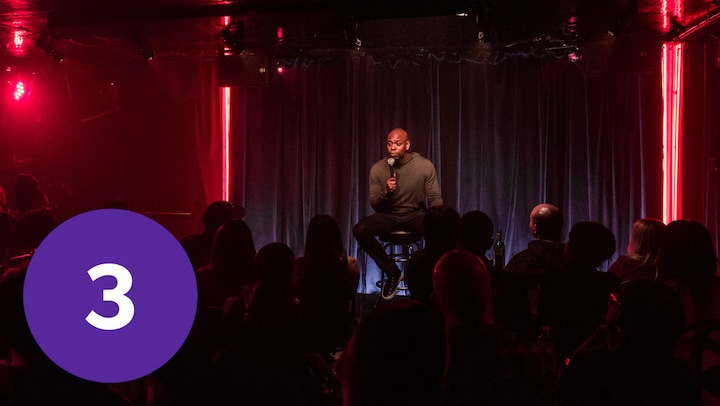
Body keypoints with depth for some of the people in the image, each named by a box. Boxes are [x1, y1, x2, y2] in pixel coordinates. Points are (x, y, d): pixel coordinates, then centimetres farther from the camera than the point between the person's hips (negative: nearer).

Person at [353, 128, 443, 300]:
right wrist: (386, 192, -22)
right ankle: (392, 272, -8)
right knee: (359, 230, -27)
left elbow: (435, 199, -4)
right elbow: (375, 206, 0)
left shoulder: (425, 166, -7)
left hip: (416, 214, -2)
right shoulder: (378, 169, -3)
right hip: (388, 216, 2)